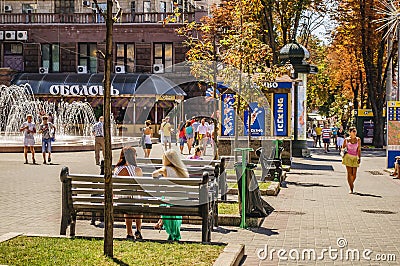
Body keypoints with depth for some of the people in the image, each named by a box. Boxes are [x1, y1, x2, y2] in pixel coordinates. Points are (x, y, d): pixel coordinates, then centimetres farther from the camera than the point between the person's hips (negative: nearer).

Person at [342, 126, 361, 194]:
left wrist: (359, 158, -5)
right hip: (348, 157, -1)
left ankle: (352, 183, 29)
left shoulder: (358, 140, 5)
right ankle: (351, 189, -2)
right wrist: (343, 153, -4)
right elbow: (343, 148, 14)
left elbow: (359, 149, 3)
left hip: (355, 158, 1)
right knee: (349, 173, -6)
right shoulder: (347, 140, 3)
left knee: (354, 174, -2)